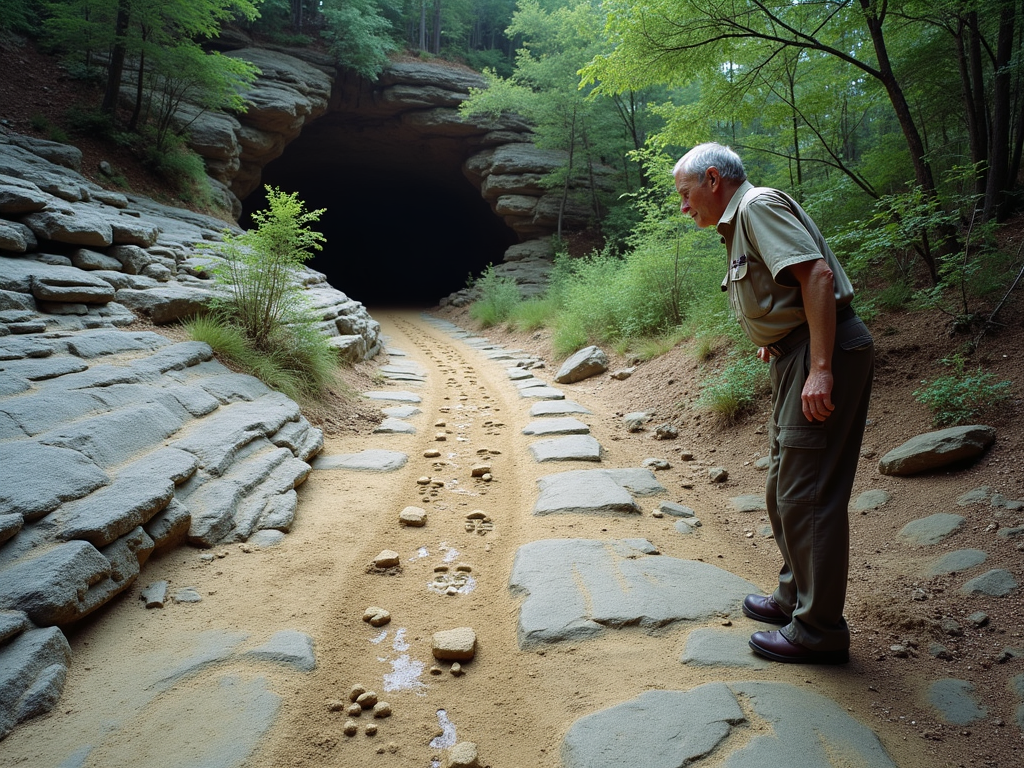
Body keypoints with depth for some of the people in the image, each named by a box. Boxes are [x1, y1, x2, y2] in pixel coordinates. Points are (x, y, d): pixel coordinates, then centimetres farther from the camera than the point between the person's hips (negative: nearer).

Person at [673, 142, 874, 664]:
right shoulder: (740, 221, 19)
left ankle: (819, 630, 7)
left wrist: (820, 368, -28)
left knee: (807, 495, -5)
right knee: (783, 490, 18)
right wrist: (775, 342, 23)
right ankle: (795, 596, 32)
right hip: (799, 357, 11)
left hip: (823, 353, -11)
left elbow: (818, 274, -23)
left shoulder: (758, 205, -11)